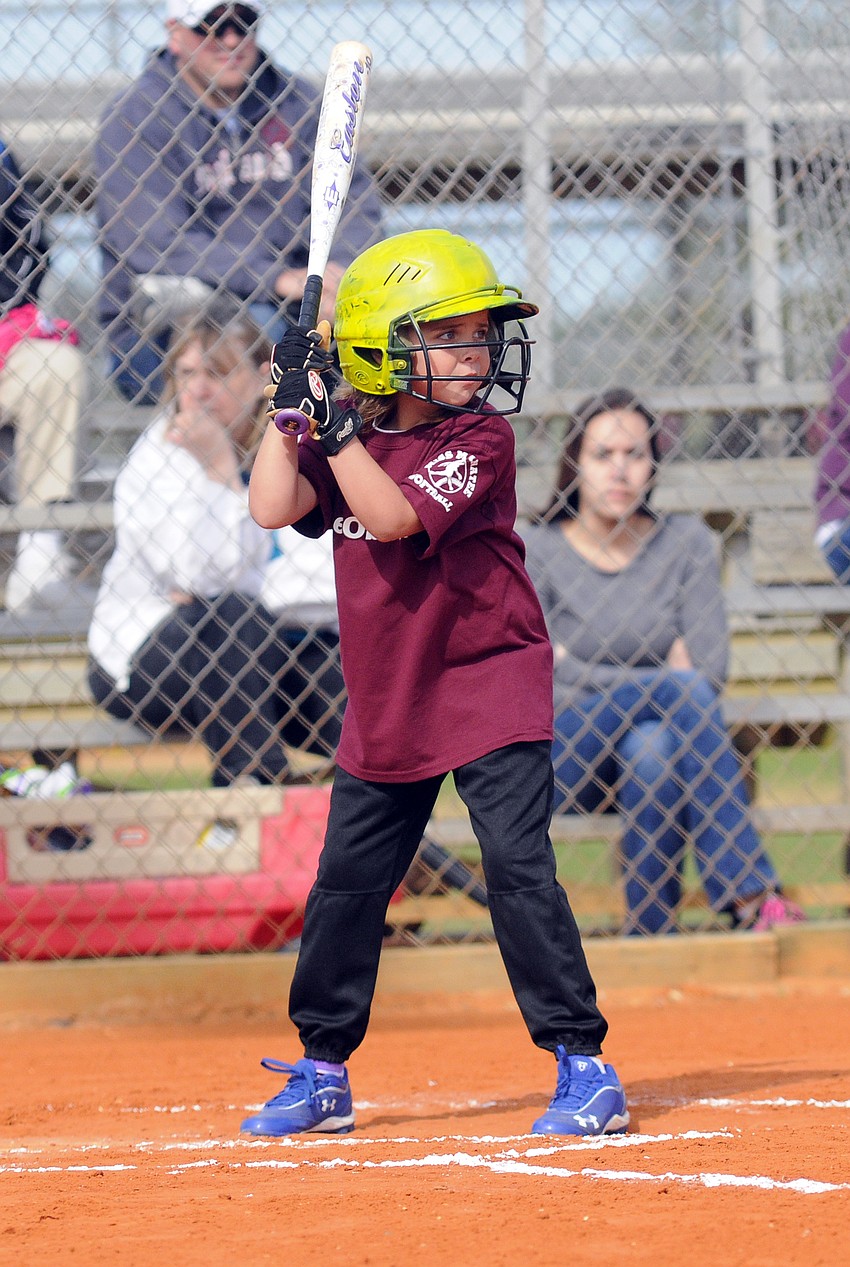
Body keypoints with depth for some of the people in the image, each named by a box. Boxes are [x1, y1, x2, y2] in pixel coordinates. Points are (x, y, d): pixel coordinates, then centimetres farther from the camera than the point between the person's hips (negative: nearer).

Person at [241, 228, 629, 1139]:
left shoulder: (479, 439, -12)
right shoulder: (347, 437, 4)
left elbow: (391, 515, -24)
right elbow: (272, 508, -8)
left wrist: (335, 422, -27)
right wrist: (293, 408, -10)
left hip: (490, 683, -5)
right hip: (386, 703, 5)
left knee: (519, 869, -14)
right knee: (346, 884, 9)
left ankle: (583, 1062, -9)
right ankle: (321, 1071, 22)